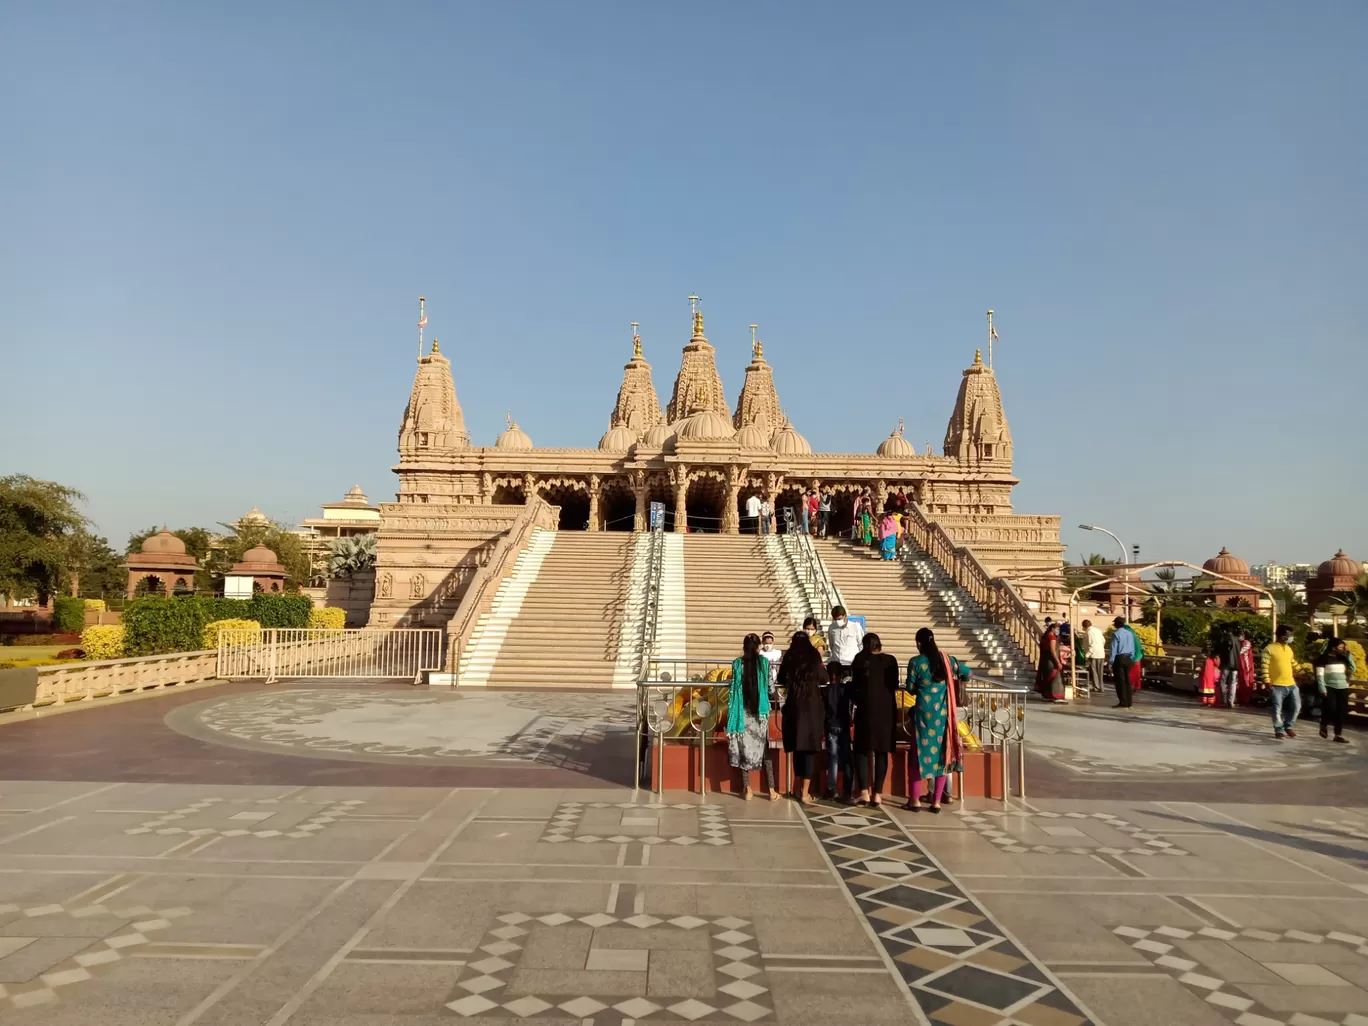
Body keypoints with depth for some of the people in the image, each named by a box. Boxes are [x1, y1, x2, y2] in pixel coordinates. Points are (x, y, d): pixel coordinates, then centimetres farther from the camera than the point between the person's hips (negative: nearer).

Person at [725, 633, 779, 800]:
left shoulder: (737, 663, -4)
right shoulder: (764, 662, -4)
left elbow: (734, 688, -2)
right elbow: (770, 686, 2)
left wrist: (732, 711, 6)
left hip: (743, 711, 0)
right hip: (760, 710, 0)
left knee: (744, 748, 7)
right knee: (764, 748, 8)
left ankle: (747, 790, 9)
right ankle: (771, 790, 9)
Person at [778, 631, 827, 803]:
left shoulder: (789, 656, 4)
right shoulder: (814, 655, -1)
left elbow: (781, 679, 13)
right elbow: (823, 677, 8)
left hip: (794, 705, 2)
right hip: (812, 705, -2)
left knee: (798, 746, 14)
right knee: (809, 747, 1)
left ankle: (798, 788, 21)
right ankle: (804, 792, -1)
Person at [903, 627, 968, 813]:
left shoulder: (915, 662, -9)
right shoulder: (947, 660, 3)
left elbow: (910, 688, -1)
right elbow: (967, 673, 17)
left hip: (924, 712, -3)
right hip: (943, 713, 3)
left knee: (920, 753, 7)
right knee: (942, 753, 10)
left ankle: (915, 800, 9)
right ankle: (937, 802, 13)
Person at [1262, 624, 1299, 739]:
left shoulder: (1288, 648, 12)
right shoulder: (1269, 649, -11)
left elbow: (1292, 663, 23)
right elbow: (1265, 667, -13)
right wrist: (1267, 682, -17)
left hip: (1291, 684, 7)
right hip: (1277, 685, -6)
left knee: (1297, 706, 8)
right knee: (1278, 710, 0)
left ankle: (1288, 726, 27)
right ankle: (1279, 730, 13)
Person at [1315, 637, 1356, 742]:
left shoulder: (1342, 658, 12)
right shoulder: (1323, 658, -5)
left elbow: (1353, 669, 4)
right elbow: (1320, 674, -9)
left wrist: (1348, 654, 0)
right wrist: (1322, 689, -16)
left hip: (1343, 688, 5)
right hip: (1329, 688, -5)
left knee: (1342, 711, 2)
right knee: (1331, 708, -18)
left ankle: (1338, 735, 10)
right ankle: (1324, 726, 10)